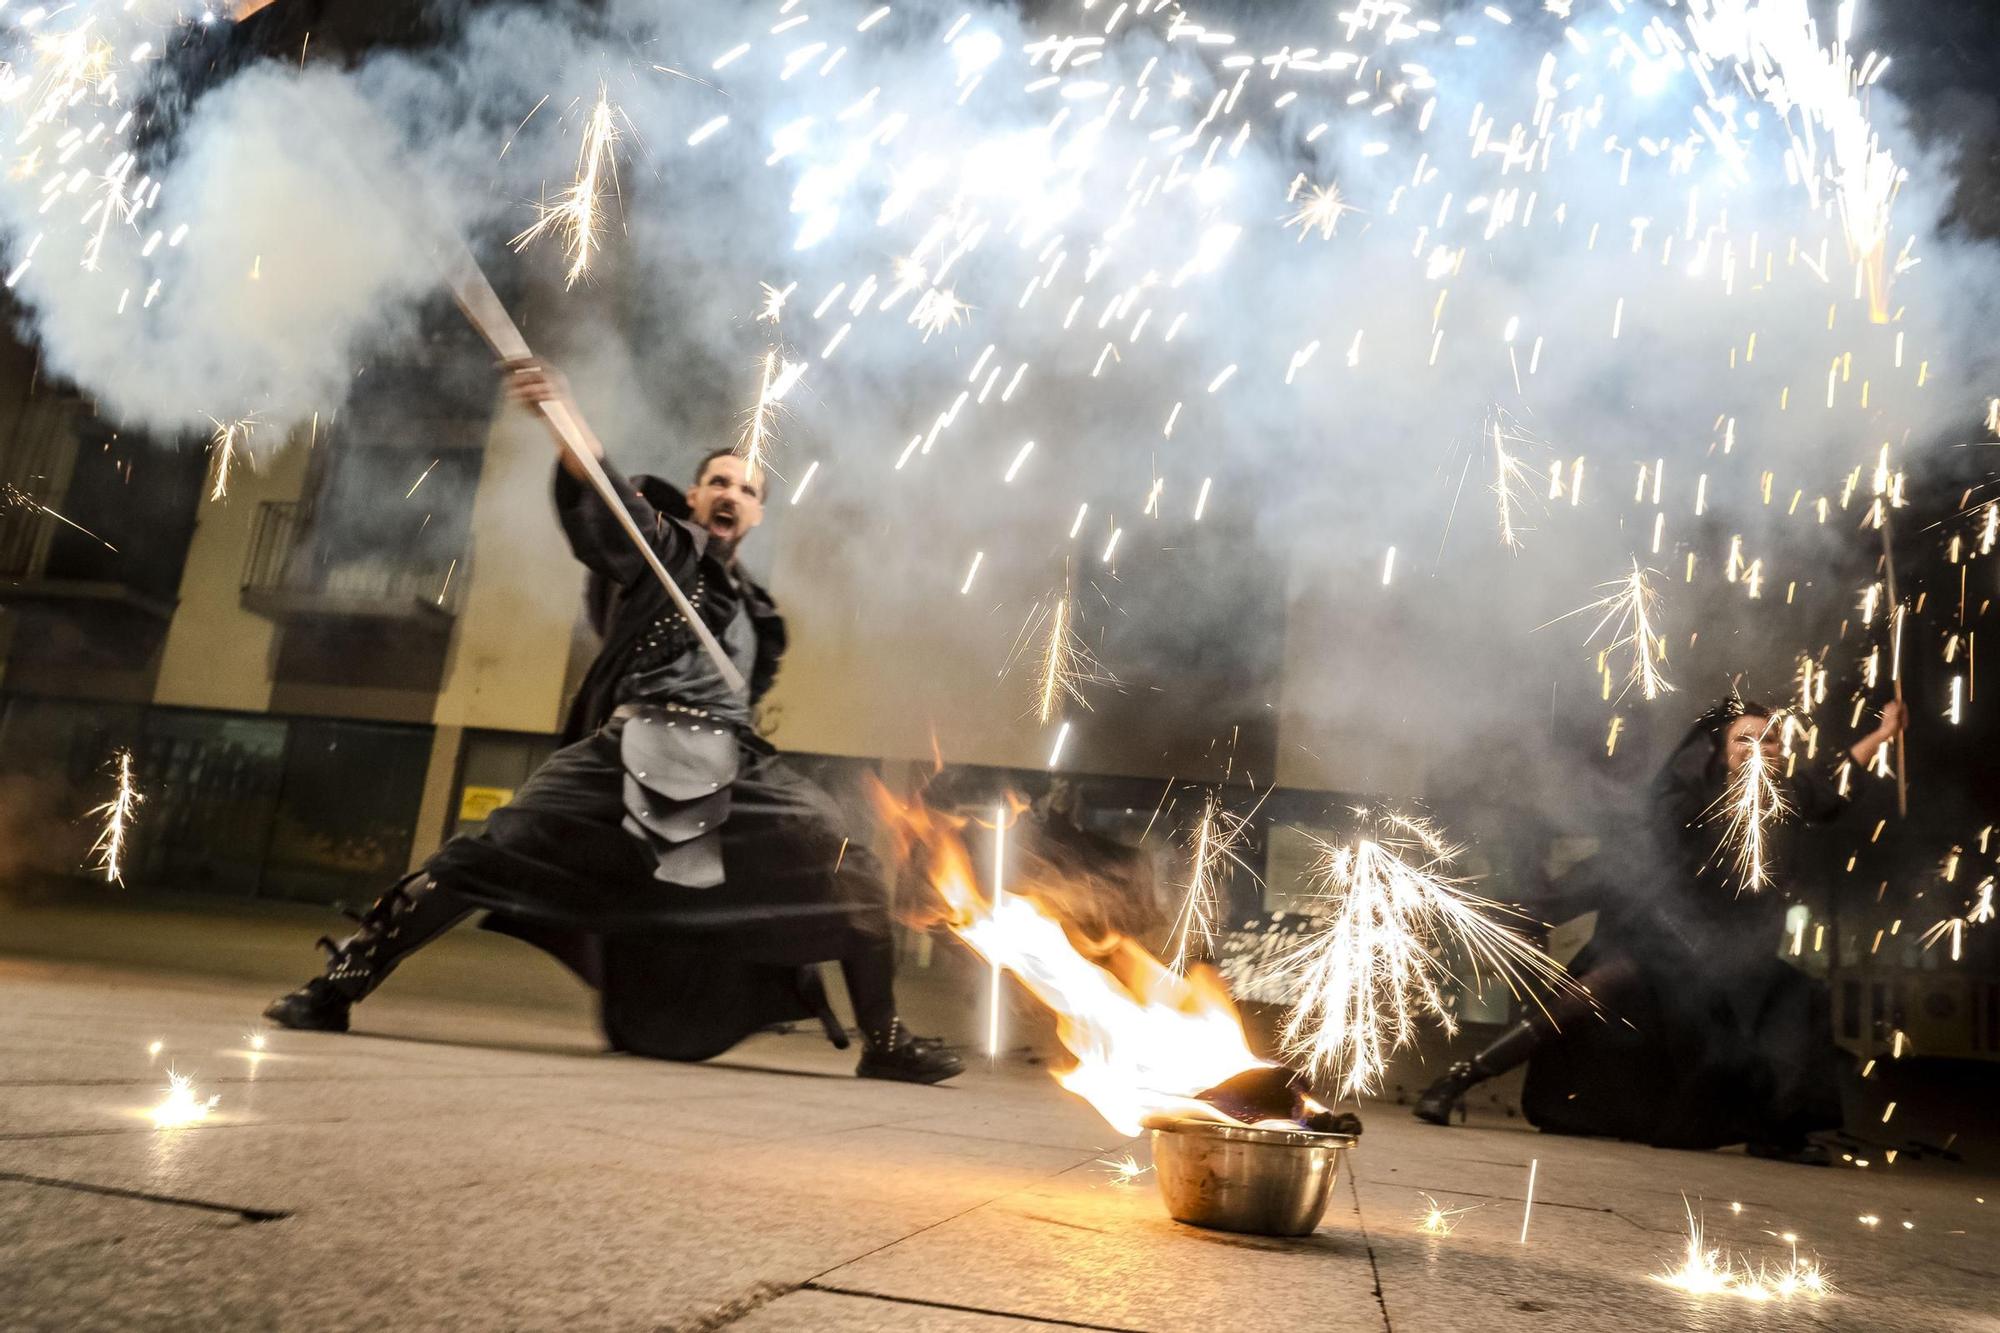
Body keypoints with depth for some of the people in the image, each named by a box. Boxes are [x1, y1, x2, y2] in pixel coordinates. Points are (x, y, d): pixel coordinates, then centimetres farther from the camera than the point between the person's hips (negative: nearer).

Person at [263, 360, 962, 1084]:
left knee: (851, 872, -9)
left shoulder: (754, 610, 29)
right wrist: (559, 414, -28)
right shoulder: (657, 542, 12)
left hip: (732, 767, 4)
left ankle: (883, 1040, 1)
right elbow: (598, 495, -10)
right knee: (493, 853, -15)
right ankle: (338, 985, -3)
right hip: (629, 750, -4)